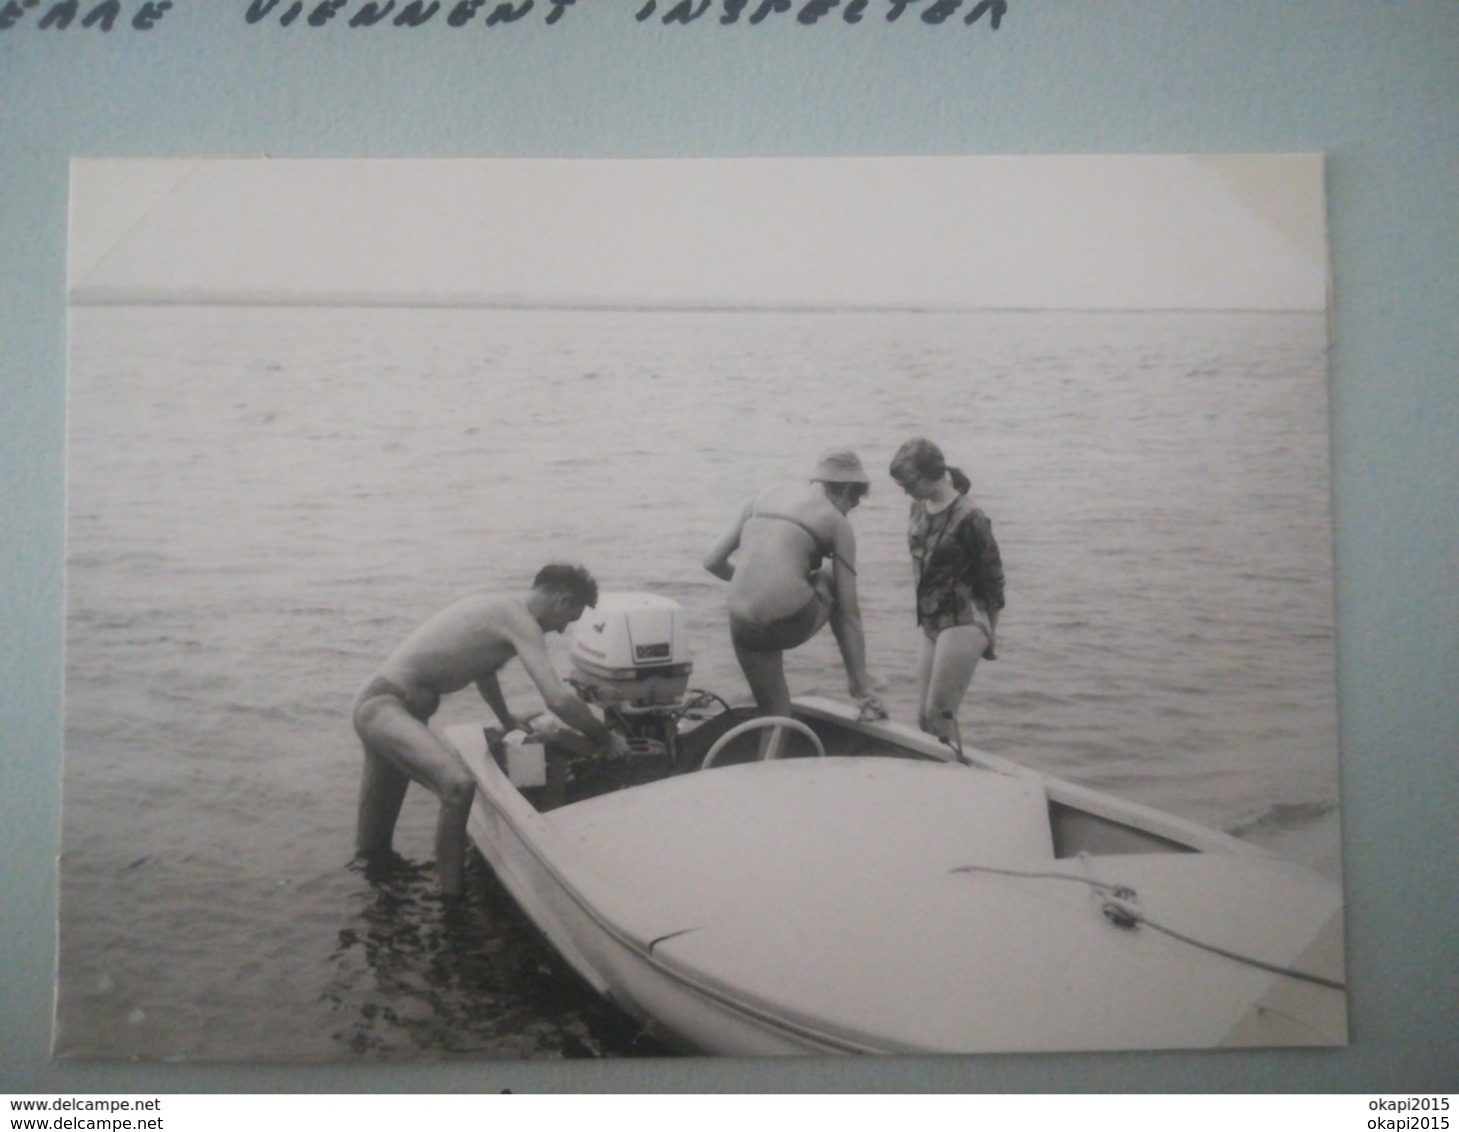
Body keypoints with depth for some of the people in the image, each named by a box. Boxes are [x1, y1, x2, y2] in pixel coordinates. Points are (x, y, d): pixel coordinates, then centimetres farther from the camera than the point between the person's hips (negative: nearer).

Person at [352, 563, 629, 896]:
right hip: (383, 709, -10)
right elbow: (558, 700, -25)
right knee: (458, 784, -28)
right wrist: (605, 739, -10)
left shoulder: (495, 608, 14)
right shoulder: (520, 621, -16)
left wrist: (507, 720, 48)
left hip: (379, 704, 10)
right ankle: (452, 897, -22)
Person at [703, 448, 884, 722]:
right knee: (834, 584, 26)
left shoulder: (763, 498, 18)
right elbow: (848, 612, 5)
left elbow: (712, 561, 20)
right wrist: (862, 687, 9)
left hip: (743, 627, 4)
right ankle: (855, 682, 27)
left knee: (775, 717, 20)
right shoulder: (837, 523, 6)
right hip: (790, 624, -4)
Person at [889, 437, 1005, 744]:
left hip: (962, 624, -8)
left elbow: (992, 574, -8)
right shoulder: (919, 510, 3)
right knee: (923, 717, 10)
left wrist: (990, 629, 1)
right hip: (931, 623, 8)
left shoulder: (968, 519, -17)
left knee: (939, 714, -6)